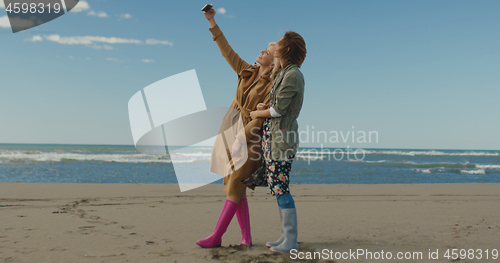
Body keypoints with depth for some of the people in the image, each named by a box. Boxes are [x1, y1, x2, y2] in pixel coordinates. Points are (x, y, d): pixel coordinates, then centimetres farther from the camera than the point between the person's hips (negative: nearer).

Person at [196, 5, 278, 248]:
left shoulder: (273, 86, -10)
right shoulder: (247, 72, 9)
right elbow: (227, 51, 13)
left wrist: (242, 135, -21)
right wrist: (212, 23, 13)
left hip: (249, 139, -7)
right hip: (232, 134, 7)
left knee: (234, 189, -5)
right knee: (235, 189, 7)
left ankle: (216, 236, 1)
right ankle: (246, 238, 15)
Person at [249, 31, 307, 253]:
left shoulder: (293, 75, -13)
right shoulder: (283, 74, 17)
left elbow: (279, 109, -16)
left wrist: (258, 114, 0)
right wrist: (263, 107, 3)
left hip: (281, 136, -10)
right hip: (272, 135, 10)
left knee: (280, 187, -8)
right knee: (277, 187, 11)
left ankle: (291, 241, 0)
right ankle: (285, 236, 19)